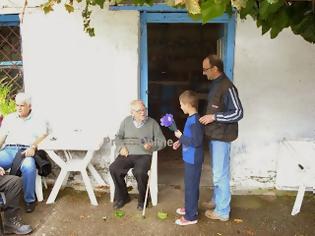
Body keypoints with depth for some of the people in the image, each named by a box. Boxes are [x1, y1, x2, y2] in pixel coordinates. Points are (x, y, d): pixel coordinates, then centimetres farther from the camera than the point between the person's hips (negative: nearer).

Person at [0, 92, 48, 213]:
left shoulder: (36, 120, 13)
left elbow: (43, 134, -4)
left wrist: (33, 147, -23)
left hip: (25, 151, -3)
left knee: (28, 167, -36)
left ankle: (30, 199, -15)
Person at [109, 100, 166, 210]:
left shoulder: (152, 123, 3)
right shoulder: (126, 121, 10)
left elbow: (162, 141, 5)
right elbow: (118, 137, 18)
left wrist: (152, 145, -16)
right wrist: (121, 147, -2)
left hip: (144, 155, -3)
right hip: (127, 154, 3)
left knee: (139, 172, -33)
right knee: (113, 168, -23)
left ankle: (142, 199, -5)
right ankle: (122, 197, 0)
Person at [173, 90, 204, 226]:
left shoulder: (195, 120, -23)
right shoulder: (191, 118, 8)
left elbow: (197, 141, -27)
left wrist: (180, 136, -19)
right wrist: (180, 141, 11)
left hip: (193, 159, -10)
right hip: (189, 158, 10)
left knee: (191, 186, 1)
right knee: (189, 185, 21)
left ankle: (191, 216, 13)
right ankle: (190, 208, 37)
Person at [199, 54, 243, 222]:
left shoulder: (227, 87, -19)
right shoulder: (215, 84, 10)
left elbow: (238, 113, -21)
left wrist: (214, 117, -22)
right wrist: (208, 117, 11)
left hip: (221, 136, -9)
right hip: (214, 135, 9)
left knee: (220, 174, -1)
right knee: (216, 171, 20)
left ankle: (222, 211, 12)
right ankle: (216, 200, 36)